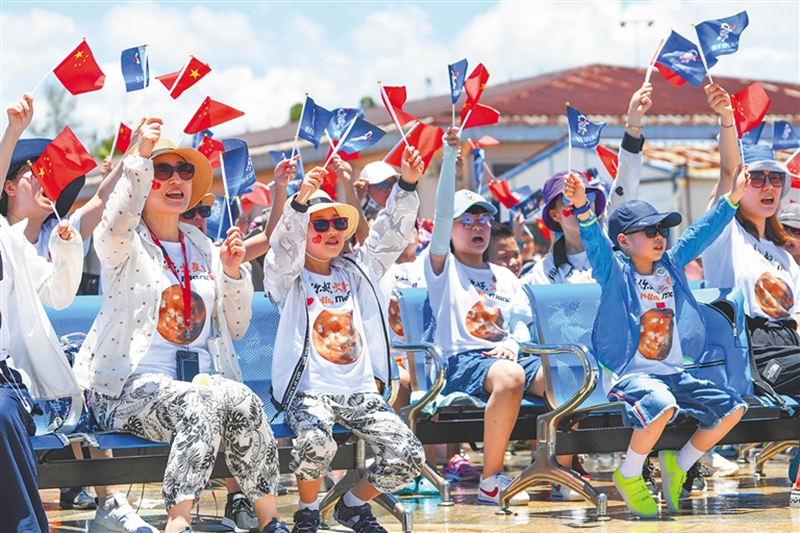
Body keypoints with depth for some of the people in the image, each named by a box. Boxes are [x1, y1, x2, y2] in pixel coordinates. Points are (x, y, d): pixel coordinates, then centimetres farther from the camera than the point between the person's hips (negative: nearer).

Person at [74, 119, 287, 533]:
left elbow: (236, 328, 19)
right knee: (205, 405, -35)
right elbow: (116, 226, -24)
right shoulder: (125, 246, 4)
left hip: (205, 380, 4)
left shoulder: (203, 248, 19)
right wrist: (140, 157, -33)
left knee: (242, 402, -29)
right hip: (135, 388, -4)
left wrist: (232, 273, 2)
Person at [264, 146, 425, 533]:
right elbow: (283, 249, -16)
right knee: (316, 444, -36)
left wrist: (407, 185, -6)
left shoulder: (356, 272, 17)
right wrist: (300, 201, -33)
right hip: (310, 391, -4)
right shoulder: (288, 279, 4)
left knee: (408, 456, -16)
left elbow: (390, 235, 9)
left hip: (361, 392, 4)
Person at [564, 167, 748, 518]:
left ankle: (677, 465, 15)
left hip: (673, 372, 7)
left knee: (732, 408, -4)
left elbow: (702, 232, 15)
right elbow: (595, 240, -24)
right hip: (627, 374, -7)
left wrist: (733, 198, 11)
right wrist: (582, 208, -43)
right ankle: (628, 476, -12)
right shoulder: (615, 272, -6)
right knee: (661, 405, -38)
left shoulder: (671, 265, 11)